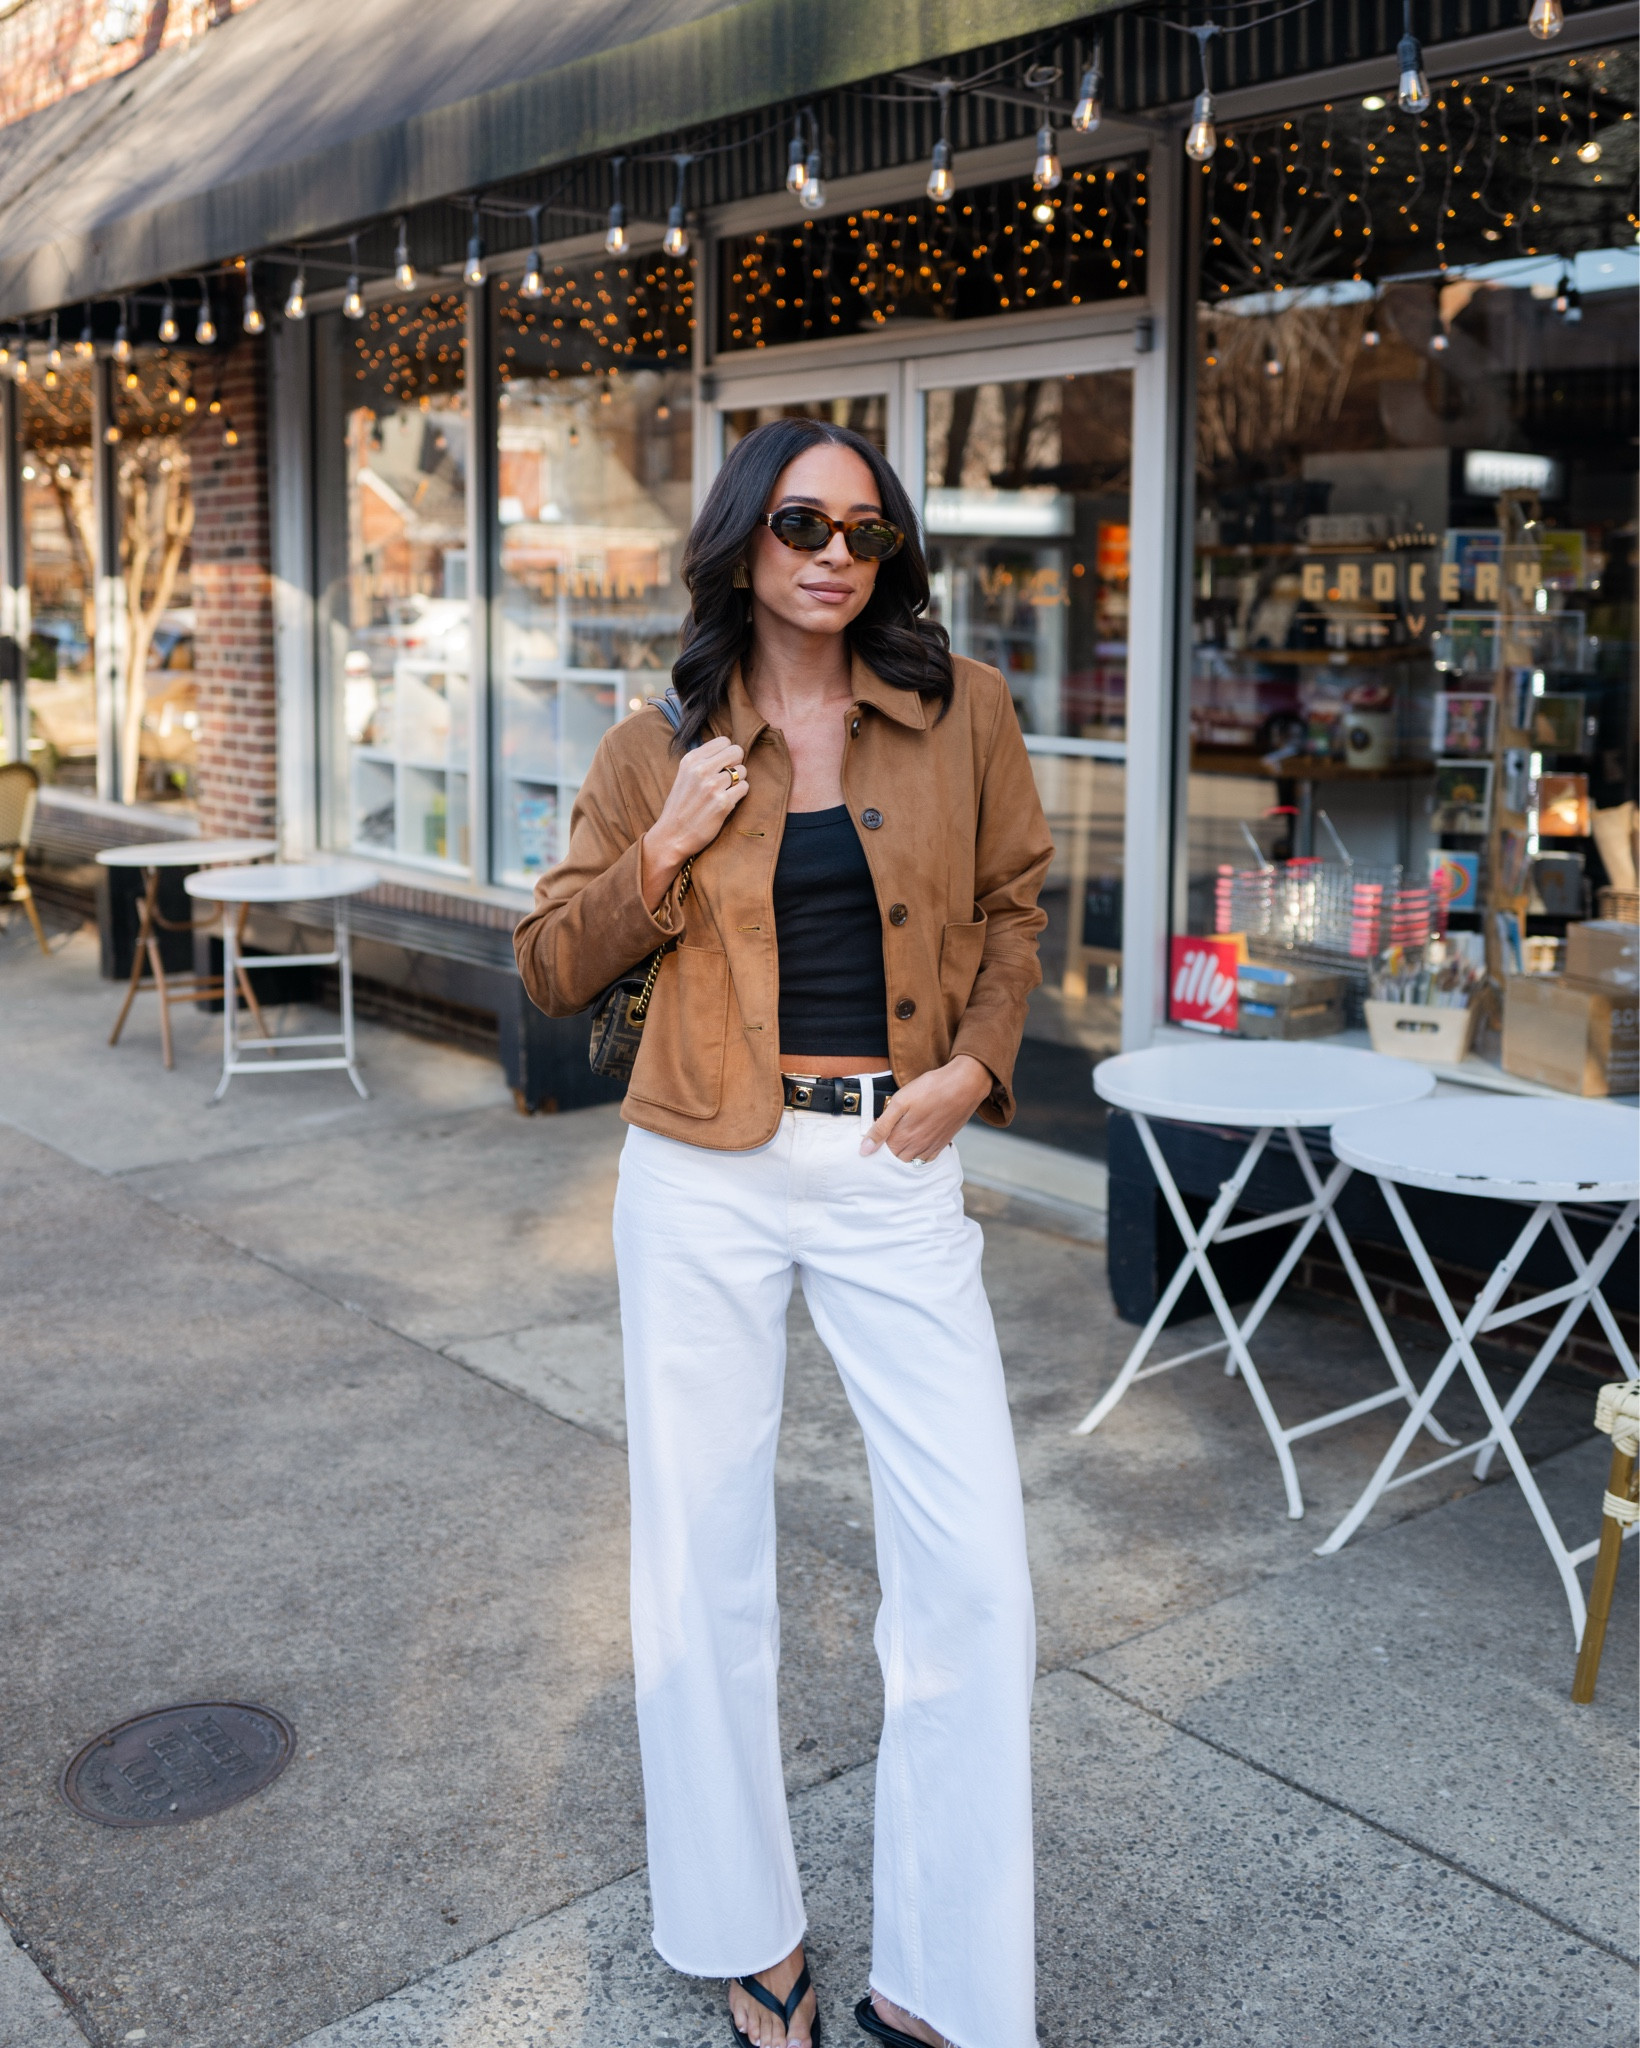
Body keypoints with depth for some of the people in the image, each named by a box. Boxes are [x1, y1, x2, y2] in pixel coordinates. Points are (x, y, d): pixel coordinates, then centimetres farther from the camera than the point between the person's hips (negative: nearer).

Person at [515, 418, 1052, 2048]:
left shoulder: (962, 715, 2)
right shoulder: (656, 752, 2)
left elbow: (1009, 906, 14)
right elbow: (553, 971, 6)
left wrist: (975, 1063, -2)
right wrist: (668, 848, -9)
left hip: (895, 1173, 0)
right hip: (708, 1180, 0)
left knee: (974, 1571, -2)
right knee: (704, 1559, 8)